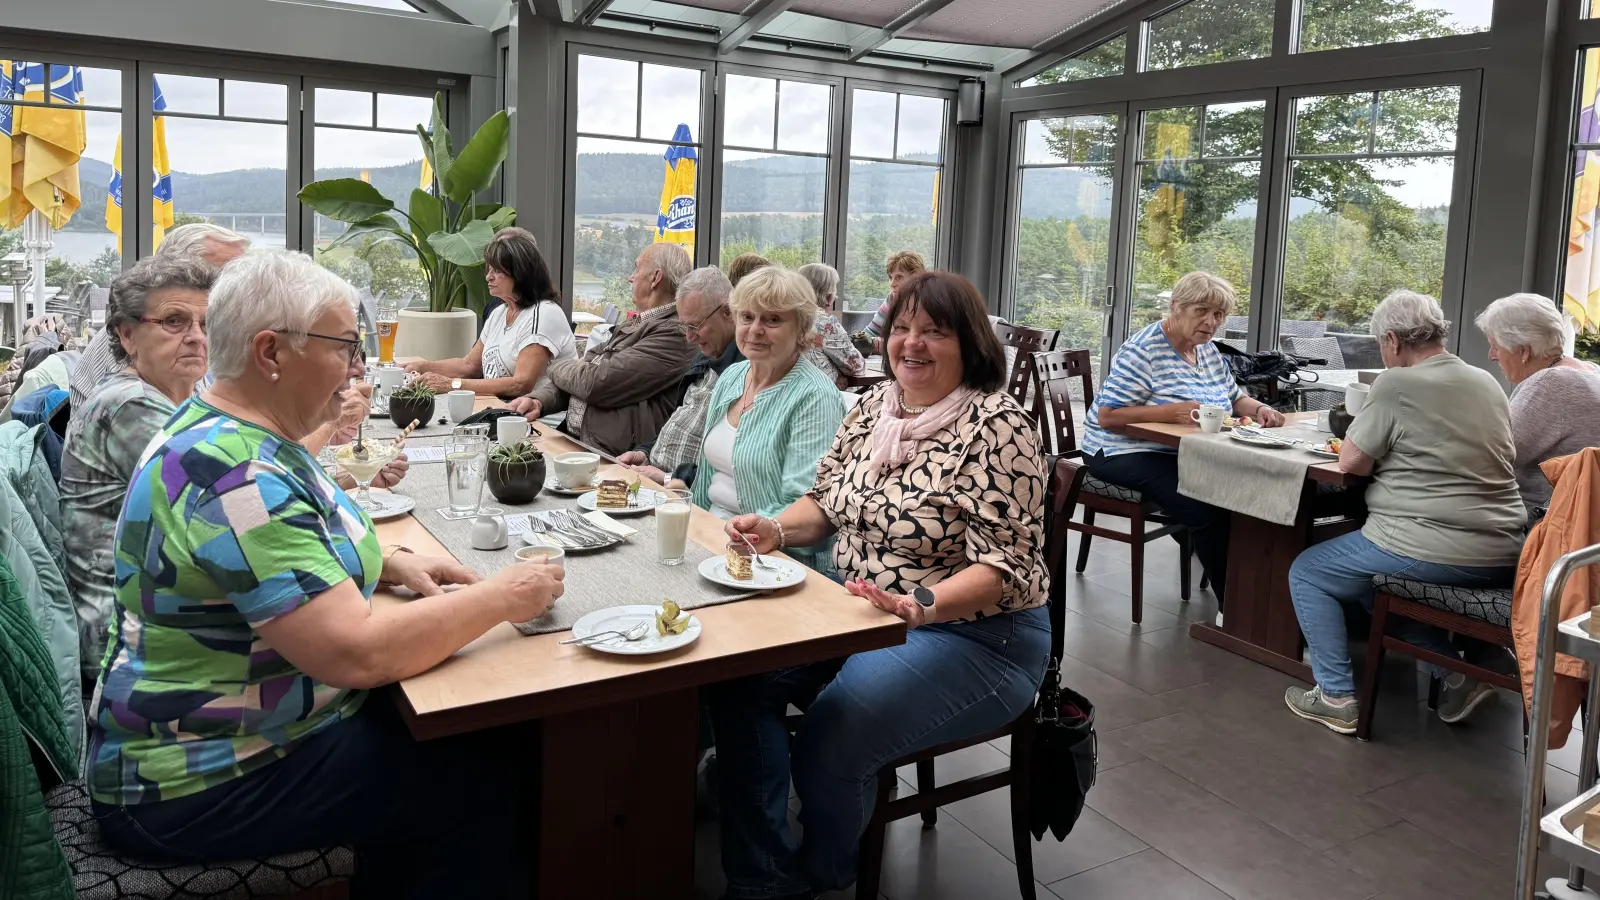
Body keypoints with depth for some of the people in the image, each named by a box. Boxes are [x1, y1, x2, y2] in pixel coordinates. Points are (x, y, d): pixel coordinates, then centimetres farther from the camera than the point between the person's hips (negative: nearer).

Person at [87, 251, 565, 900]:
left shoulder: (221, 428, 3)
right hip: (195, 790, -9)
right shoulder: (236, 478, -28)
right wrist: (500, 598, -20)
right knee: (481, 782, -12)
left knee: (462, 737, 3)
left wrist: (390, 563, 3)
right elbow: (356, 653, -32)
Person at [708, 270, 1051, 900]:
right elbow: (827, 503, 15)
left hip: (972, 632, -7)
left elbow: (1002, 566, -19)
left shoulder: (997, 429, -16)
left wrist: (921, 606, -36)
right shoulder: (874, 406, 5)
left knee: (832, 735, -26)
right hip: (859, 611, 7)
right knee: (740, 674, -12)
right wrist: (777, 529, -6)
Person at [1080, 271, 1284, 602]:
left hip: (1182, 453, 8)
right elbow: (1106, 416, -19)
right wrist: (1169, 412, -29)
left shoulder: (1209, 351, 12)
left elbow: (1235, 398, 21)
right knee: (1208, 509, -27)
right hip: (1127, 454, -8)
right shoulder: (1141, 351, -14)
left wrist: (1259, 408, -3)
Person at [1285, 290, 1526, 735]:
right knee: (1376, 576, 32)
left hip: (1432, 554, -8)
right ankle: (1457, 676, 20)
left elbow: (1350, 461, -10)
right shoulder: (1487, 383, 11)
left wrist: (1383, 456, 10)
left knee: (1307, 573, 10)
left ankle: (1335, 697, 6)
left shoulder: (1398, 383, -12)